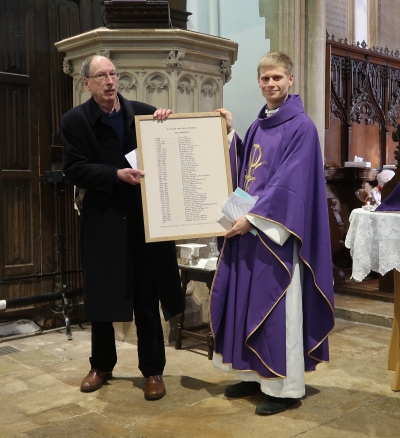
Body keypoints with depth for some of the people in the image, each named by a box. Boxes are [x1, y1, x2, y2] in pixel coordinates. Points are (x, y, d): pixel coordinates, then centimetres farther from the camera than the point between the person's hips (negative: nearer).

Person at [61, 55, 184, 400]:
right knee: (101, 297, 10)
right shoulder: (75, 120, 0)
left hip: (145, 219, 1)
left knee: (147, 298, 6)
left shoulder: (143, 112, 5)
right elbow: (74, 169, -9)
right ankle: (101, 366, 30)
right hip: (102, 221, 0)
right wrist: (116, 175, -22)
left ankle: (153, 370, 19)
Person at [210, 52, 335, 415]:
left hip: (276, 231, -8)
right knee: (246, 302, 11)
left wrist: (254, 218, -21)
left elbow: (290, 183, -17)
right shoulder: (256, 127, 15)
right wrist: (230, 133, 8)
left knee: (276, 307, -2)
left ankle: (285, 386, 11)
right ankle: (255, 374, 25)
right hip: (248, 226, 8)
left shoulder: (301, 126, -8)